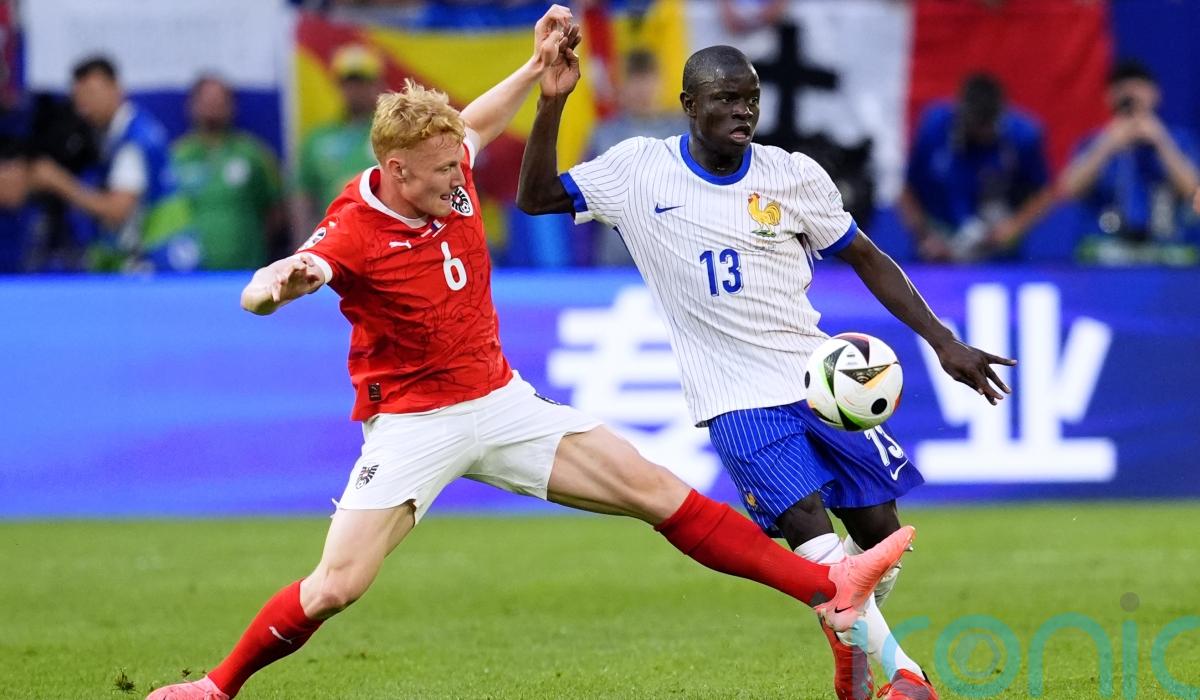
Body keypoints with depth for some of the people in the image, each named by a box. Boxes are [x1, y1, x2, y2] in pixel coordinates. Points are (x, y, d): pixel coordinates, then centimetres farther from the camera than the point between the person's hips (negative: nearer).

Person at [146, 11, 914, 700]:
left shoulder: (449, 176, -3)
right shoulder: (354, 232, -22)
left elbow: (477, 125, 23)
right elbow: (258, 295, -37)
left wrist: (538, 67, 17)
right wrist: (278, 283, -59)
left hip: (500, 402, 6)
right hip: (411, 423, -6)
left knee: (656, 489, 0)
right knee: (334, 588, -16)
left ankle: (828, 588, 0)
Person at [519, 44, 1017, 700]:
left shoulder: (794, 175, 0)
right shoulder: (641, 168, -2)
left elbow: (866, 259, 8)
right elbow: (537, 197, -1)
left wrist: (943, 342, 3)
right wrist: (551, 105, -15)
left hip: (819, 376, 3)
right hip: (737, 395, -3)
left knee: (878, 528, 1)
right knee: (807, 525, -19)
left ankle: (850, 639, 31)